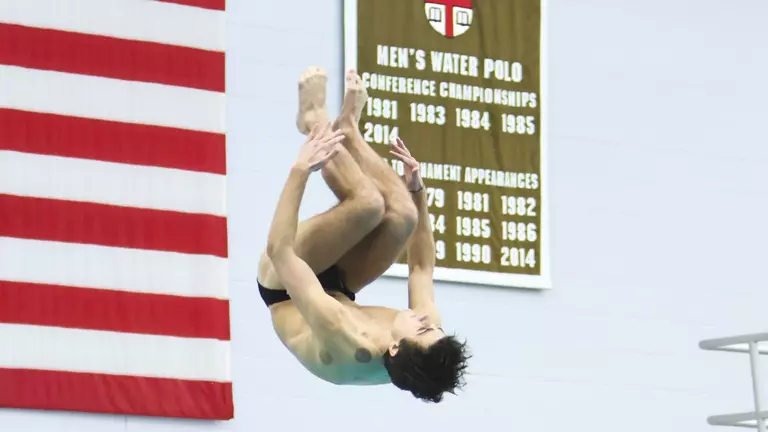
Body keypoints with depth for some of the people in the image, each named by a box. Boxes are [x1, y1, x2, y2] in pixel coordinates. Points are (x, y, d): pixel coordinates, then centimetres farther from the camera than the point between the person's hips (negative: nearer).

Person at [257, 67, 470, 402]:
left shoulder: (343, 339, -46)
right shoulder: (422, 353, -28)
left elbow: (279, 250, -42)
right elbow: (422, 267, -6)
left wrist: (300, 170, -40)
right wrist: (416, 189, -8)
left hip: (283, 286, -5)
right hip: (336, 288, 5)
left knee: (368, 202, -26)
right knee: (404, 213, -18)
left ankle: (314, 120, 0)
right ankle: (346, 131, 7)